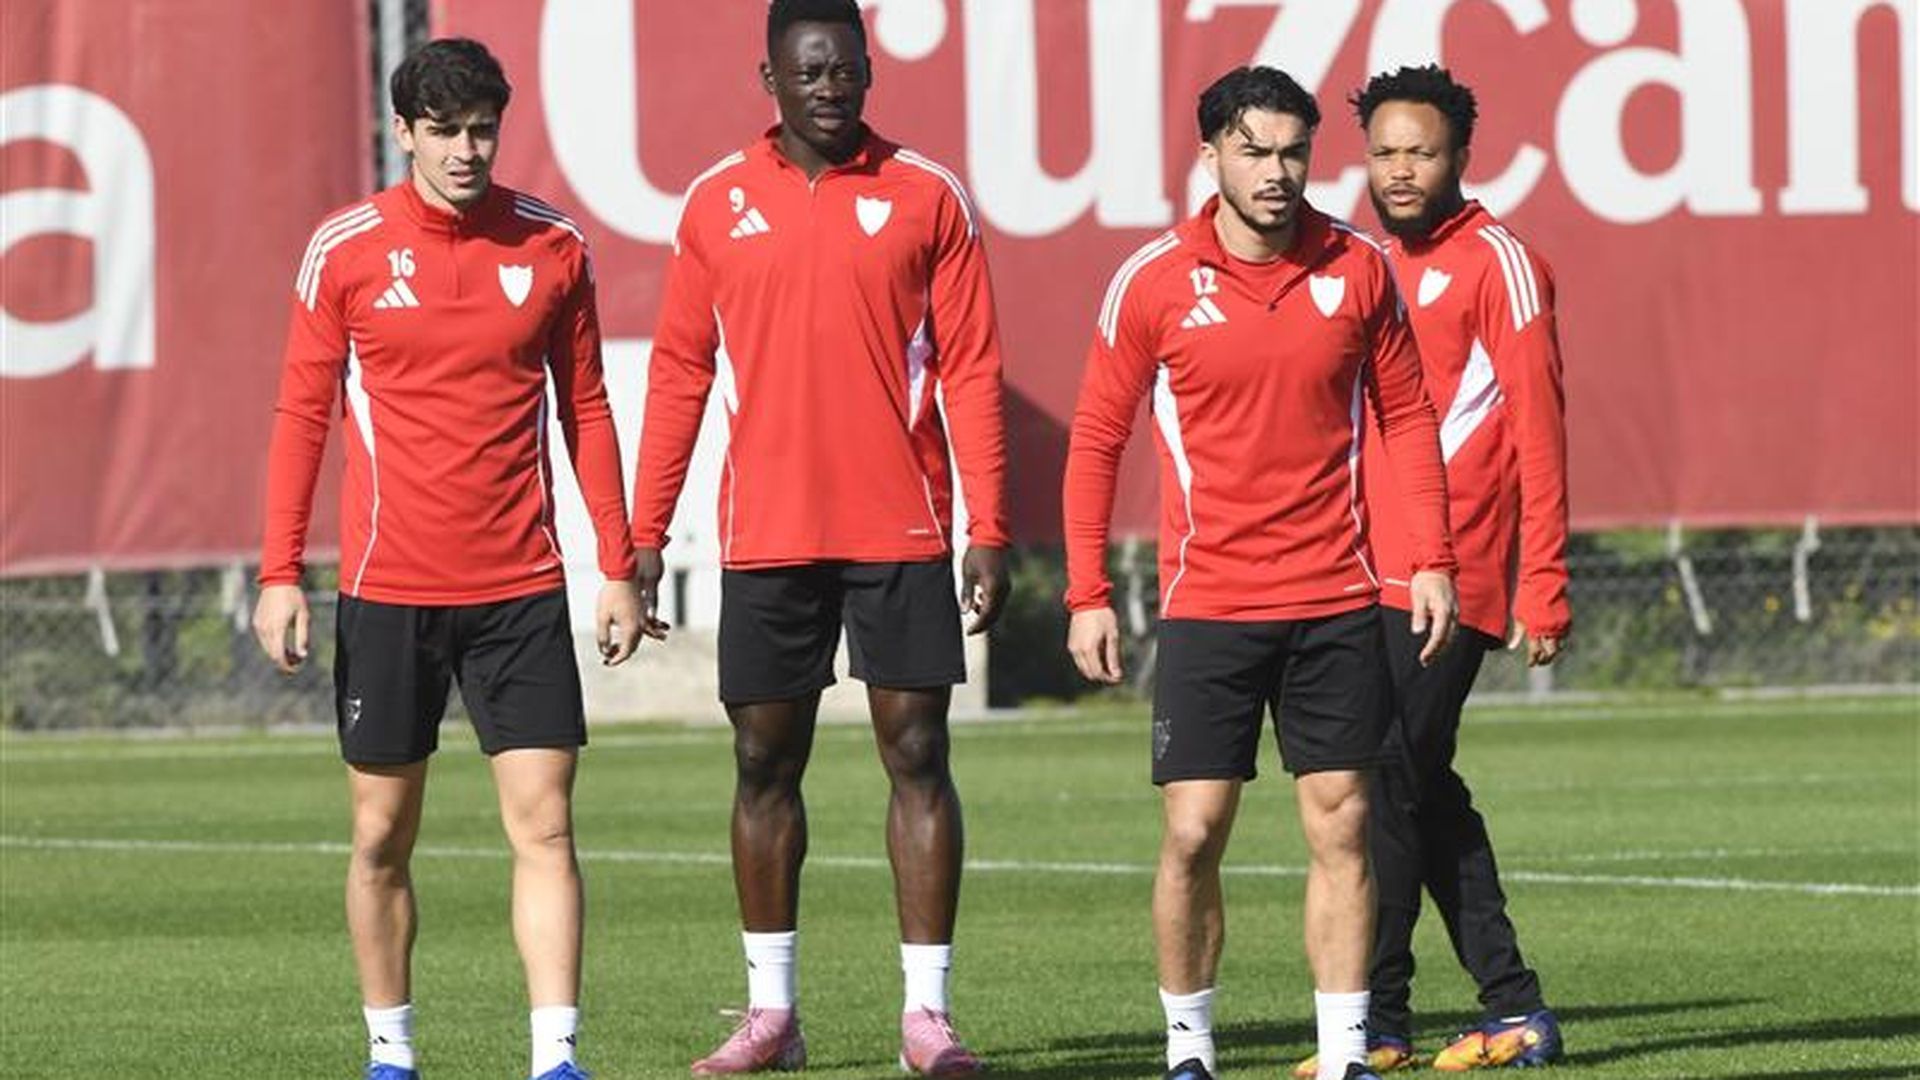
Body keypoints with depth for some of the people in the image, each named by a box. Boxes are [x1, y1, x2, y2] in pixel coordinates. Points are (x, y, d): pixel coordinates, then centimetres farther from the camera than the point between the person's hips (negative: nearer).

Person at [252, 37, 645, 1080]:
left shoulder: (552, 245, 3)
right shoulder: (345, 249, -1)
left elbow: (585, 409, 10)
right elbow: (301, 416, 3)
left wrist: (618, 566, 6)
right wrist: (280, 574, -3)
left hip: (521, 588, 1)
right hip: (388, 589, -1)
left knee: (543, 823, -7)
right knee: (381, 836, 6)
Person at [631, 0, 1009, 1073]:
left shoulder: (927, 198, 1)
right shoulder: (719, 203, 6)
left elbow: (971, 370, 1)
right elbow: (681, 372, 10)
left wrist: (988, 531, -5)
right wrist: (646, 533, 5)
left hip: (900, 533, -2)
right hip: (766, 534, 2)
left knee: (918, 754, -2)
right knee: (765, 762, 5)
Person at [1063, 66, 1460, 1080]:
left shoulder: (1356, 267, 2)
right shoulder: (1153, 282, -4)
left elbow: (1406, 415, 10)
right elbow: (1096, 438, 3)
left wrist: (1431, 558, 2)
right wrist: (1088, 594, -1)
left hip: (1336, 604, 2)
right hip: (1207, 606, -2)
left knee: (1340, 826, 2)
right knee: (1192, 834, -4)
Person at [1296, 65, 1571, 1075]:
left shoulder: (1497, 262, -5)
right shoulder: (1381, 268, 19)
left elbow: (1538, 431, -9)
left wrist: (1542, 588, -14)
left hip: (1447, 583, -8)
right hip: (1377, 577, 8)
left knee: (1389, 784, -11)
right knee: (1425, 791, 9)